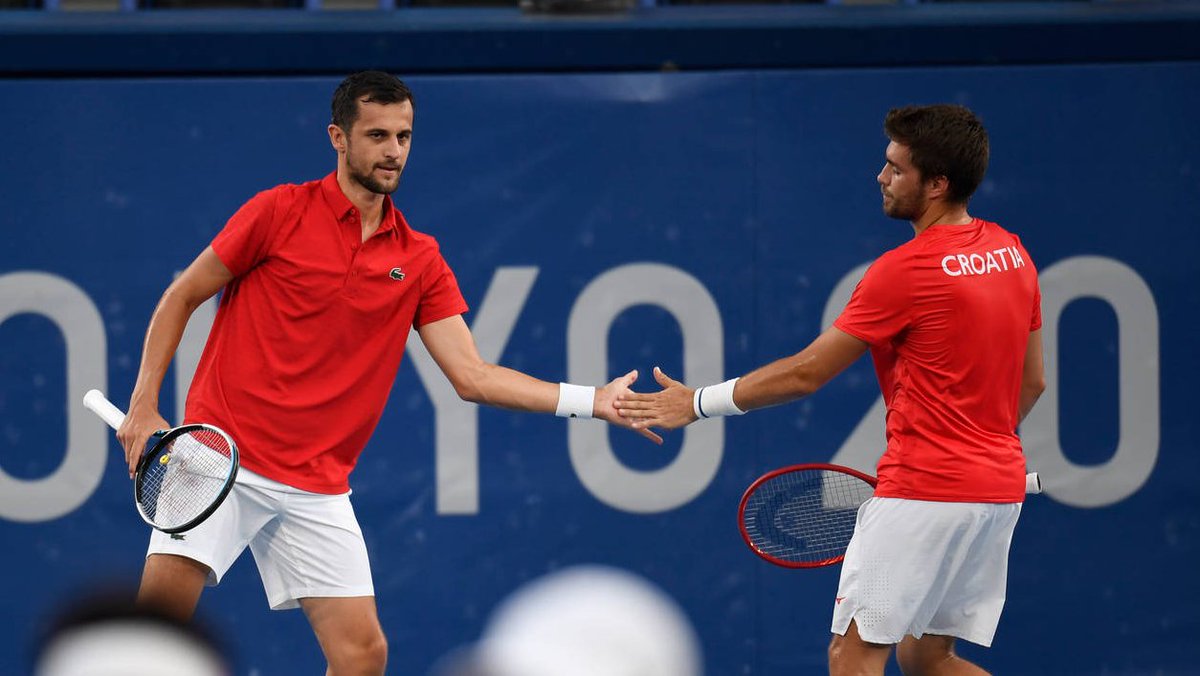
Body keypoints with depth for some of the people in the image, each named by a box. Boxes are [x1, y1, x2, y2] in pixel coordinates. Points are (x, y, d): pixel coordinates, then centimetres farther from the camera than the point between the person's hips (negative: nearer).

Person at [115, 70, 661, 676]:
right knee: (161, 607, -18)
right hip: (222, 453, -4)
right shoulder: (281, 212, -3)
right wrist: (143, 407, -6)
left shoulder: (419, 261, 8)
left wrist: (590, 400, -5)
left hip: (317, 488, 4)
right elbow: (181, 298, 3)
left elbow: (471, 375, 5)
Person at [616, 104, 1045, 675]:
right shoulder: (1013, 254, 8)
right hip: (999, 490, 8)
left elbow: (806, 373, -9)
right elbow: (1031, 382, 17)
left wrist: (699, 403, -1)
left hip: (924, 491, -8)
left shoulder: (905, 270, -15)